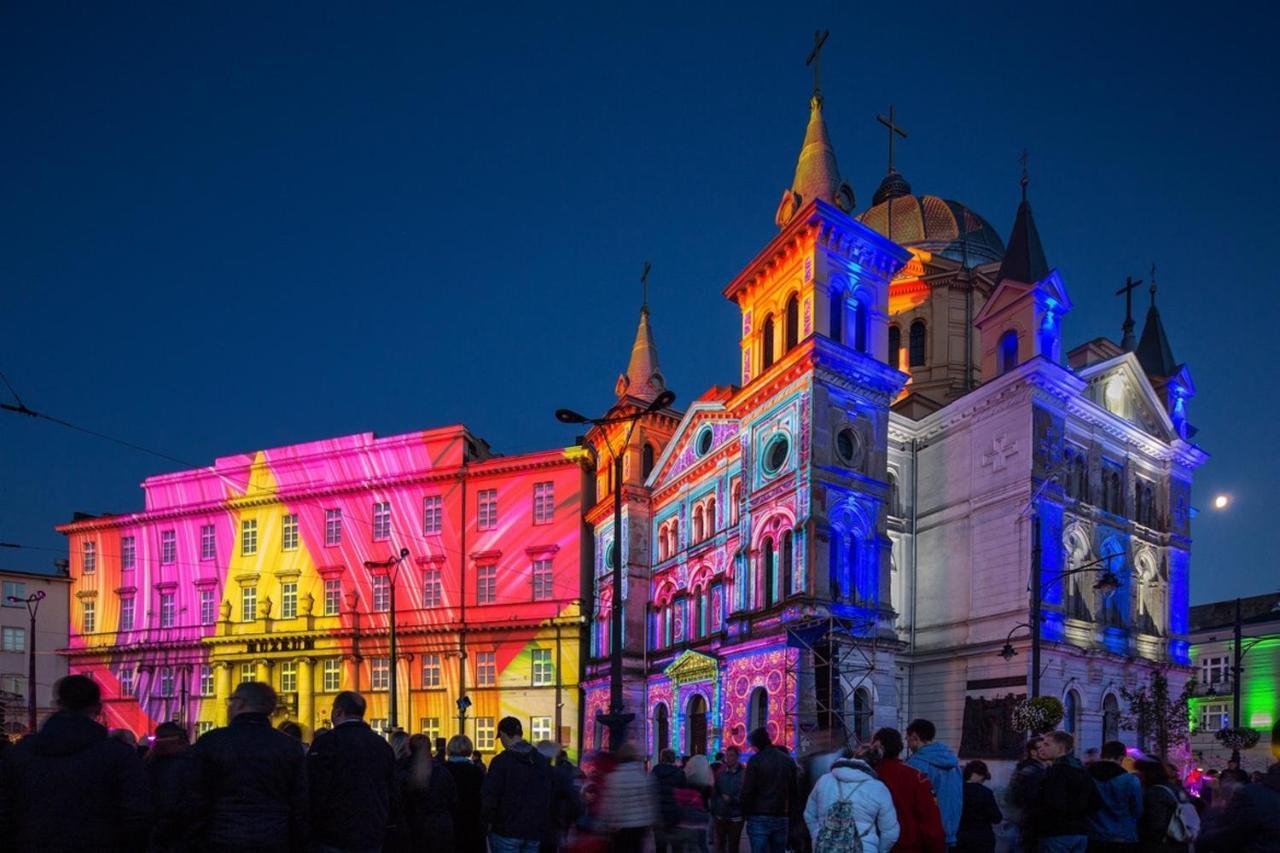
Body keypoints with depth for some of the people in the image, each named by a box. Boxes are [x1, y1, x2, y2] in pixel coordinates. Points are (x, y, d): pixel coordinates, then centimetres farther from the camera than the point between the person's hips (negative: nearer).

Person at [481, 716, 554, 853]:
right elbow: (550, 795, 12)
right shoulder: (542, 761, 8)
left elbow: (489, 796, -15)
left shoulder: (501, 761, -13)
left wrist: (488, 820, 1)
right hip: (535, 831, 5)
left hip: (507, 831, -5)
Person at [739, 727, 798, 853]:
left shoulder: (755, 760, -8)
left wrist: (745, 811, 1)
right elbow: (794, 790, 8)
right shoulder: (788, 760, 9)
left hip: (759, 818, -5)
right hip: (781, 818, 5)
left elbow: (747, 791, -12)